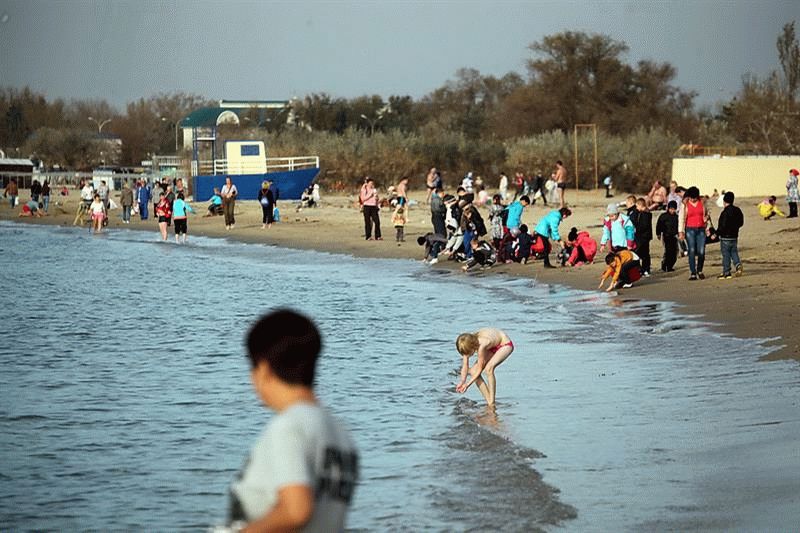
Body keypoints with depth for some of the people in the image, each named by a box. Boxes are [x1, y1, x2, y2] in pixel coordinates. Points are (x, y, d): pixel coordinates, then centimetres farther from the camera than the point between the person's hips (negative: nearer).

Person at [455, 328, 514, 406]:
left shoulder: (481, 346, -39)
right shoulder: (467, 344, -19)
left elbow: (480, 369, -28)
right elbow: (465, 366, -11)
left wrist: (468, 384, -24)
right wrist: (462, 382, -23)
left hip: (505, 344, -8)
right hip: (492, 347, 8)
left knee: (489, 368, -32)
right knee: (473, 371, -7)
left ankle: (492, 404, -24)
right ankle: (489, 403, 1)